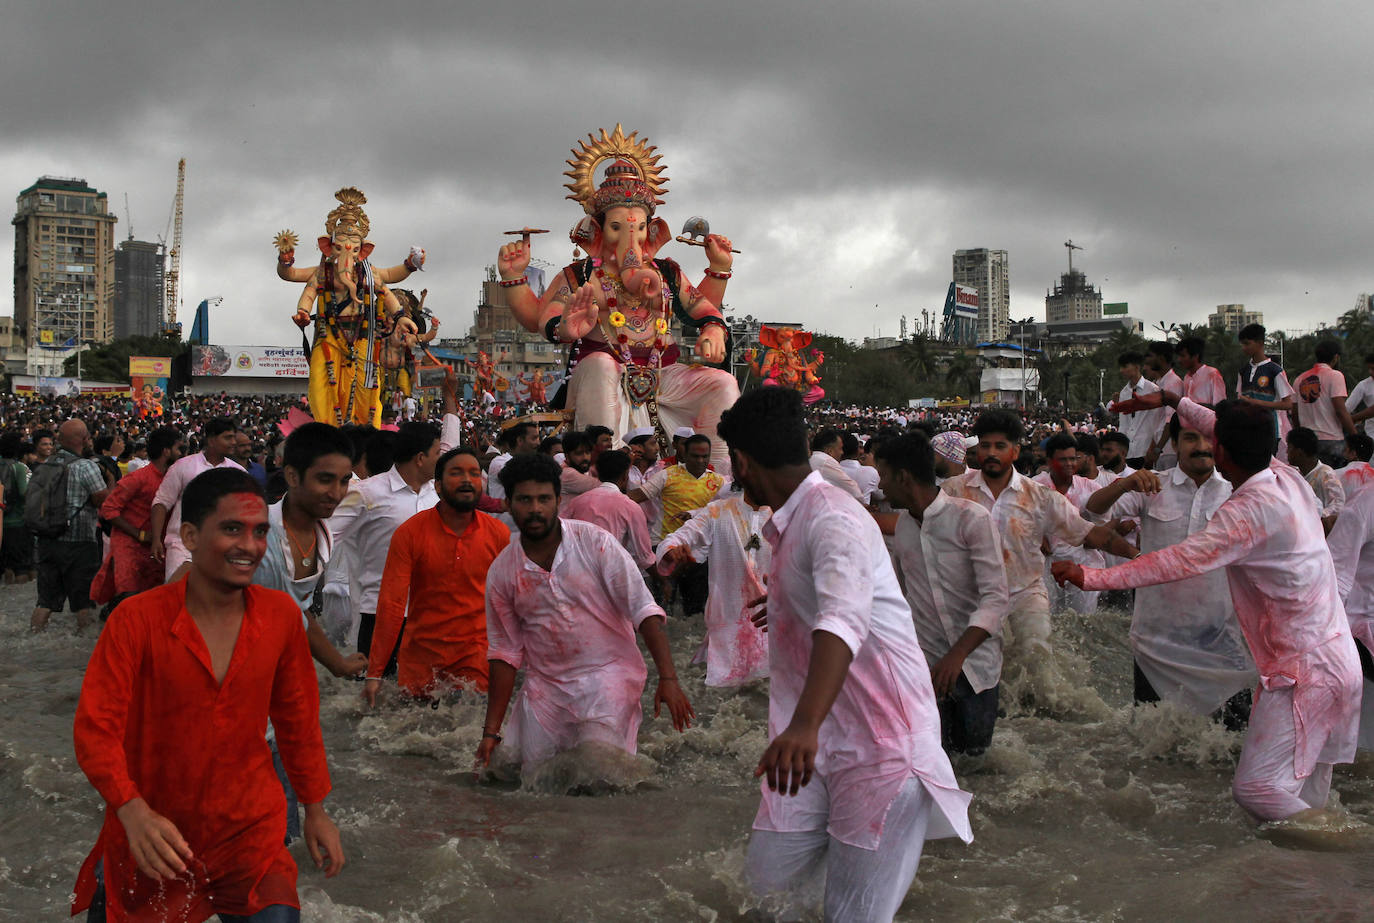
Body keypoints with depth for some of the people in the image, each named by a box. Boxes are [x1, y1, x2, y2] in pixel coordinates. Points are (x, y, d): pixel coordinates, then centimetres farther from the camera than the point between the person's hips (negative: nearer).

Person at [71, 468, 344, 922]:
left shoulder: (281, 615, -3)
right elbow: (95, 728, -14)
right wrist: (134, 812, -29)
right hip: (152, 839, -1)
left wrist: (315, 810, 13)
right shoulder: (137, 620, -13)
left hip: (249, 831, 2)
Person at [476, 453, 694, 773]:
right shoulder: (501, 572, 1)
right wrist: (491, 732, 6)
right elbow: (505, 653, 8)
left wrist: (668, 677, -20)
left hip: (608, 673, -3)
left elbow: (644, 609, -10)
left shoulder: (594, 543, -9)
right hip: (546, 687, 3)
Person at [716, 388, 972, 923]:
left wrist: (804, 726, -49)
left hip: (881, 738, -8)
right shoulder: (784, 525, 15)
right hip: (814, 737, 8)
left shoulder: (834, 520, -17)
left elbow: (843, 621, -35)